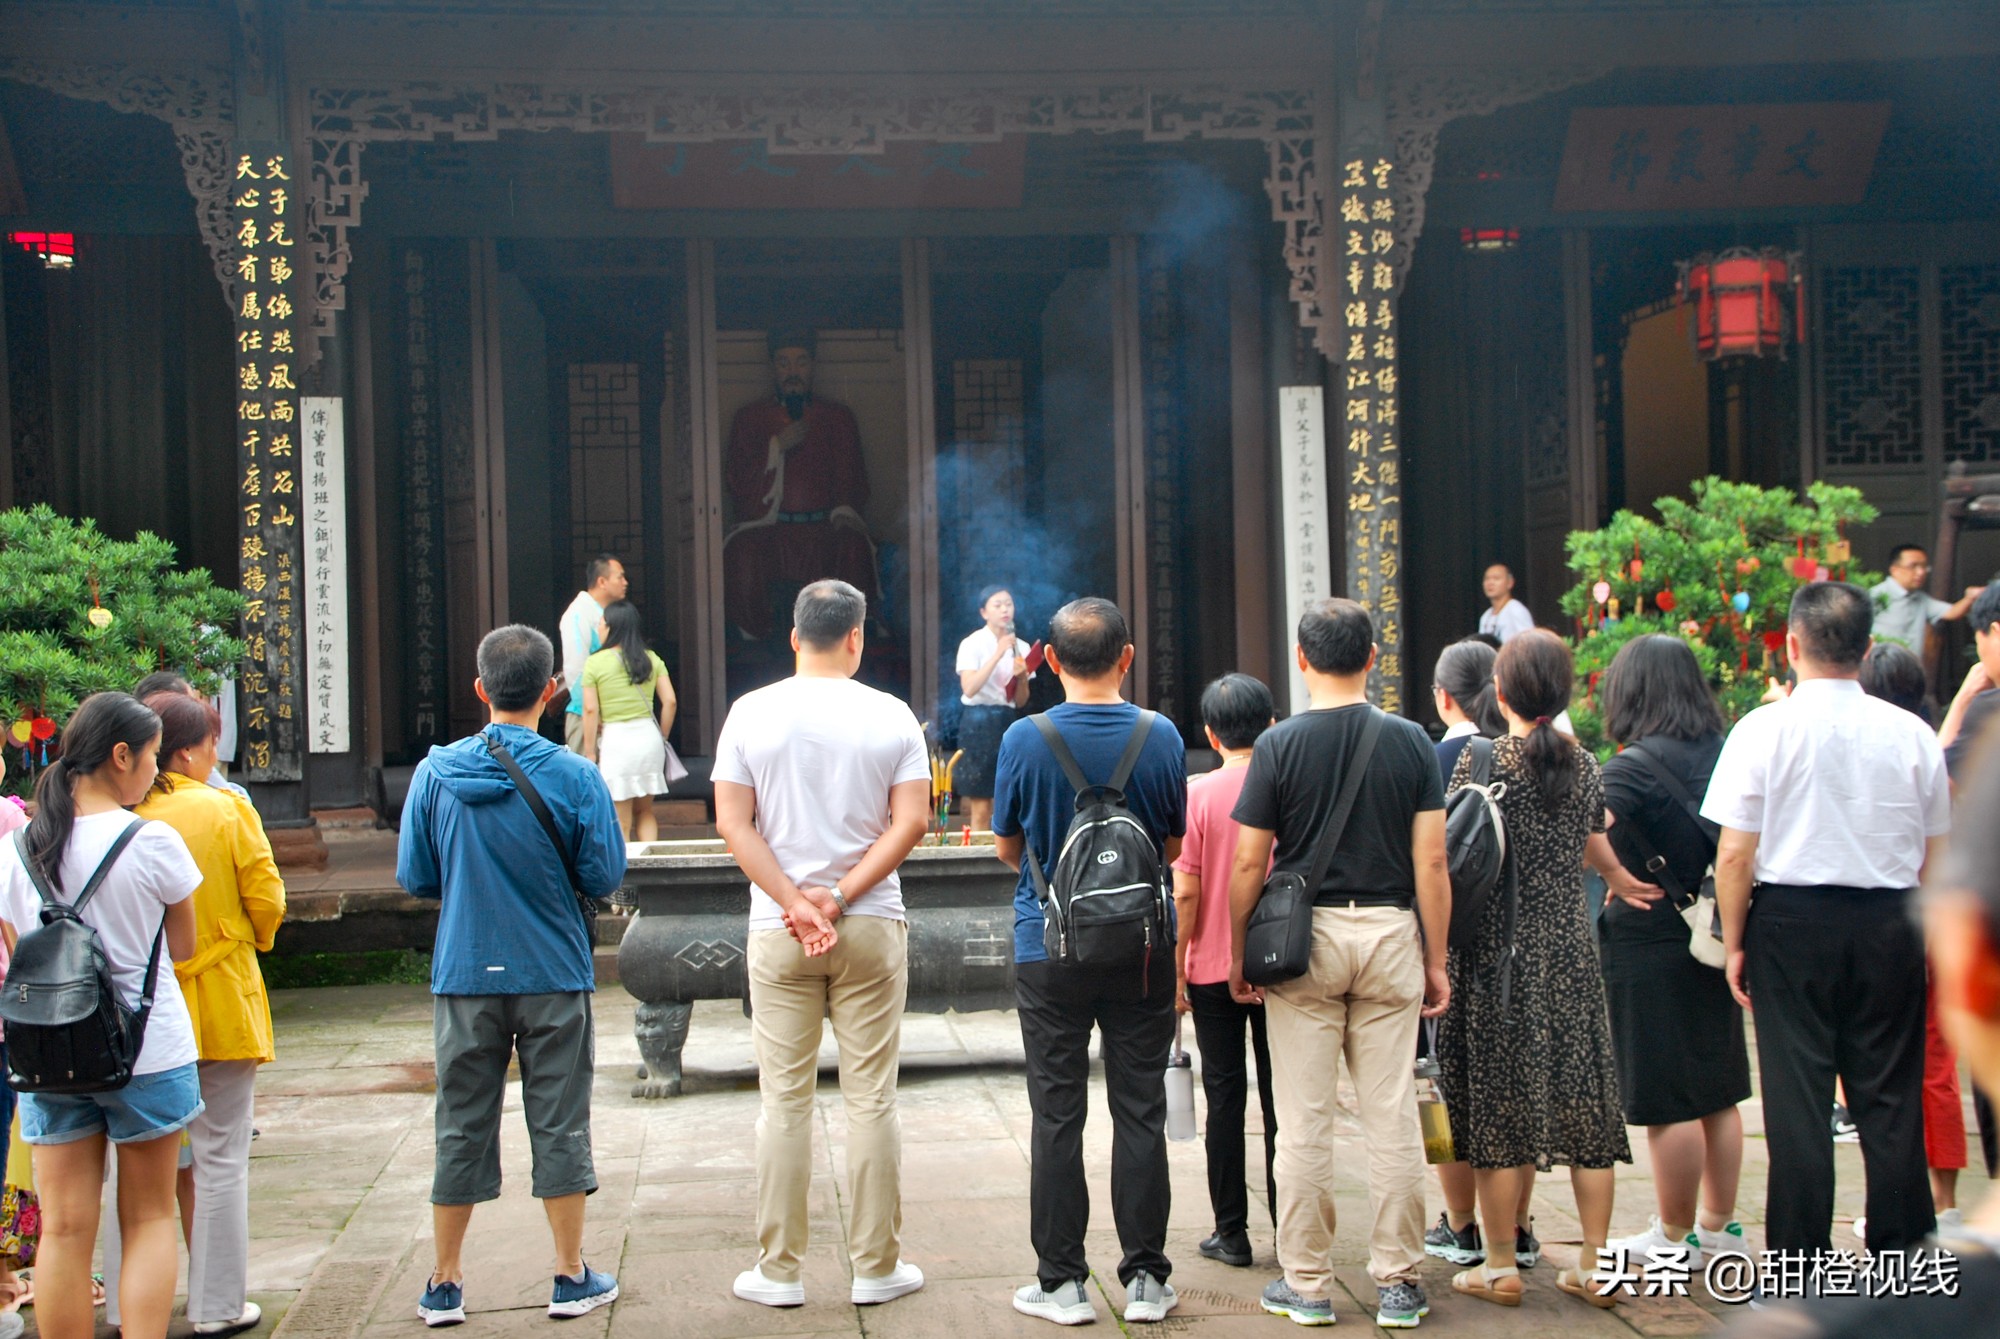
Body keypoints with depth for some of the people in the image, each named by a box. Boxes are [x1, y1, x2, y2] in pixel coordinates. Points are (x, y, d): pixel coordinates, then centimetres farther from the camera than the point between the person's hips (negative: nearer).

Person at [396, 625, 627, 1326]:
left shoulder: (435, 772, -5)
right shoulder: (574, 776, -11)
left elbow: (414, 878, 1)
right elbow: (604, 879, -6)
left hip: (464, 978, 2)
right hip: (554, 978, -2)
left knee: (462, 1128, 10)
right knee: (559, 1125, 8)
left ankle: (445, 1284, 18)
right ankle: (571, 1277, 16)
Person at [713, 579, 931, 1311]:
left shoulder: (751, 713, 0)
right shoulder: (890, 716, -1)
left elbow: (732, 822, -6)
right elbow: (912, 821, -8)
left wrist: (795, 904, -9)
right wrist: (839, 900, -10)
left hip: (777, 933, 1)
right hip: (872, 929, 0)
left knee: (784, 1099, 7)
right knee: (871, 1097, 6)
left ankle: (779, 1270, 13)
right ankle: (876, 1266, 13)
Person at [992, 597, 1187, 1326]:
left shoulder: (1025, 739, -10)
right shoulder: (1161, 737, -5)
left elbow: (1006, 845, 3)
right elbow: (1175, 847, 7)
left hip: (1050, 952, -1)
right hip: (1142, 953, 2)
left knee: (1057, 1117, 5)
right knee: (1140, 1113, 8)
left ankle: (1063, 1282, 10)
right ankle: (1145, 1279, 13)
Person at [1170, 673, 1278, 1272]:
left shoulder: (1199, 794, -9)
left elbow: (1187, 892, -10)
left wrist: (1178, 969, -1)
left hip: (1214, 970, -2)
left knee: (1225, 1098, 6)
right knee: (1280, 1098, 9)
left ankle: (1232, 1232, 9)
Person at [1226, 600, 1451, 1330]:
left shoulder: (1280, 745, -4)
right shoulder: (1411, 742, 1)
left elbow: (1247, 865, -4)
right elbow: (1431, 863, -1)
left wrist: (1237, 955, 7)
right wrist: (1436, 960, 6)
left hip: (1303, 937, -1)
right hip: (1390, 937, 2)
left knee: (1305, 1120, 4)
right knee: (1392, 1115, 6)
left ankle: (1306, 1284, 11)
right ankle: (1398, 1282, 12)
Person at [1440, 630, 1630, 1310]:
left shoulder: (1479, 761, -10)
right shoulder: (1584, 764, 3)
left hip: (1500, 949, -4)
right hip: (1571, 949, 4)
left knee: (1499, 1104, 3)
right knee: (1584, 1099, 9)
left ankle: (1500, 1267, 9)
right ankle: (1595, 1266, 13)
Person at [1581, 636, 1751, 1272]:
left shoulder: (1636, 765, -16)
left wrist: (1617, 876, -18)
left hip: (1651, 941, -7)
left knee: (1669, 1101, 2)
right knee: (1718, 1092, 15)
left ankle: (1675, 1238, 11)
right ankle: (1719, 1227, 26)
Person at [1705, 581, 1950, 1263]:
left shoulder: (1765, 729, -8)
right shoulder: (1912, 734, 1)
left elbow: (1734, 854, -9)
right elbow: (1936, 856, 8)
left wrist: (1734, 943, 1)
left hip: (1793, 924, -2)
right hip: (1889, 926, 3)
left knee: (1798, 1101, 4)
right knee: (1891, 1102, 10)